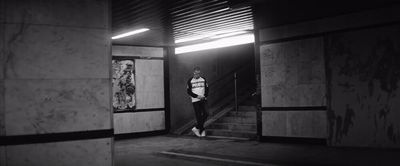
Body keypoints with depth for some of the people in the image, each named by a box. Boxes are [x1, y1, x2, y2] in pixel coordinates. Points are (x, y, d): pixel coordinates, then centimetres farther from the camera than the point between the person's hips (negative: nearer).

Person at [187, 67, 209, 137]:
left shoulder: (203, 80, 7)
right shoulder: (190, 81, 0)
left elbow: (207, 89, 11)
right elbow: (189, 91, -2)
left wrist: (205, 96, -6)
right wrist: (197, 96, -13)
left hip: (203, 100, 2)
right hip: (195, 100, -2)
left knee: (205, 114, -10)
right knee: (198, 116, -4)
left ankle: (197, 128, 5)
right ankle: (202, 130, 8)